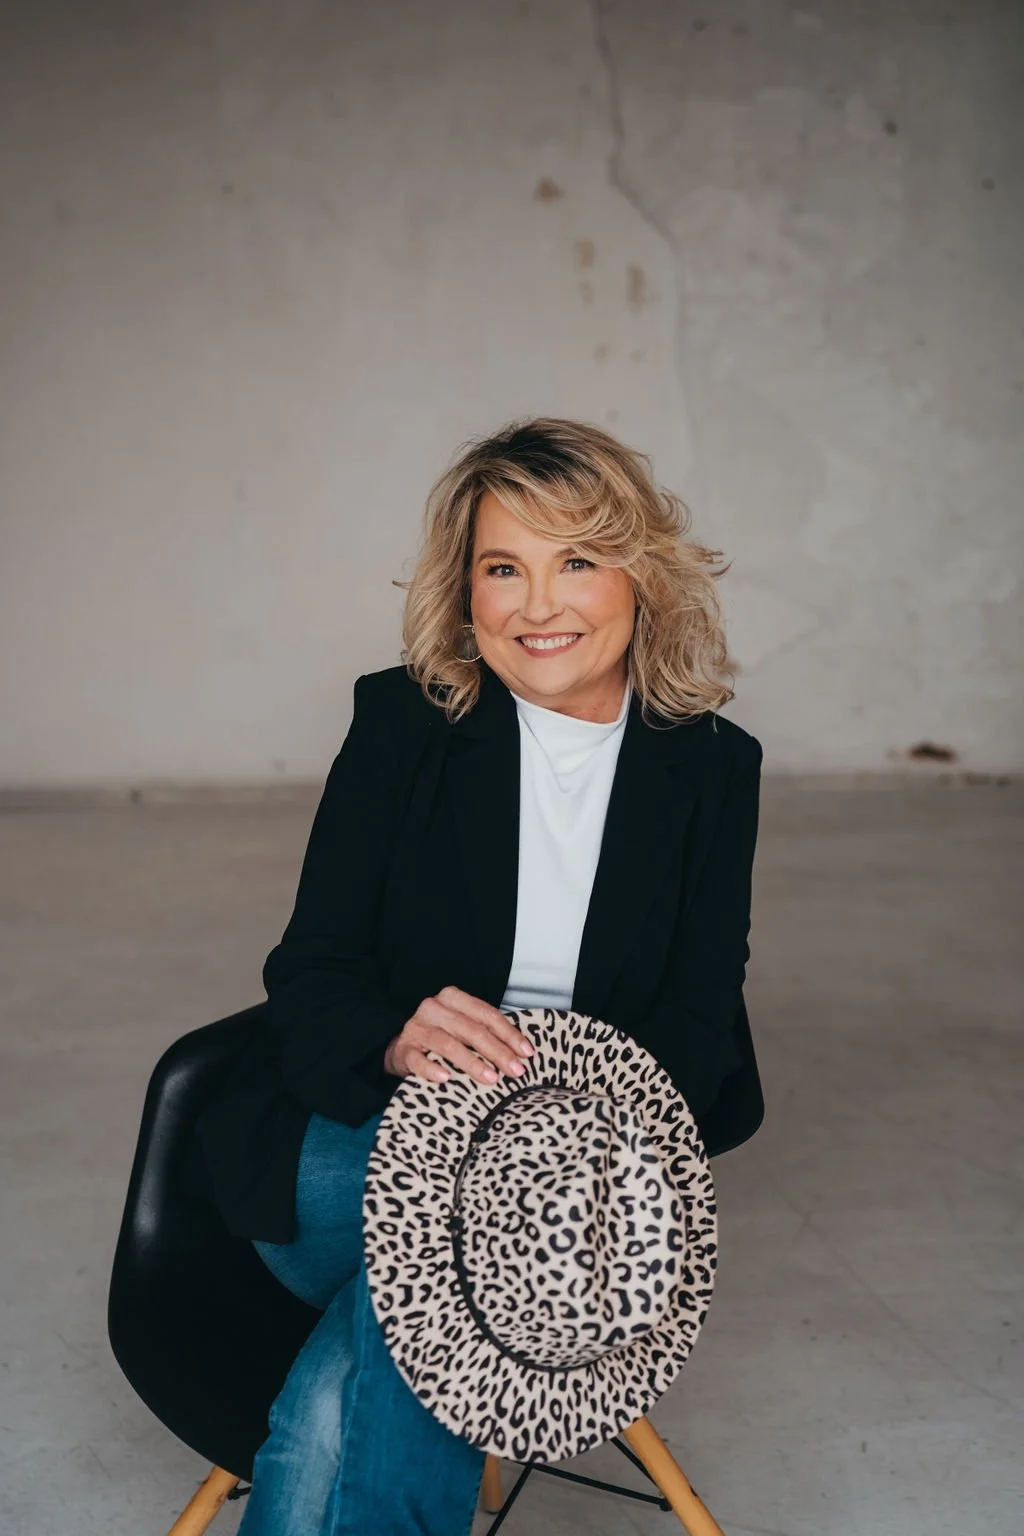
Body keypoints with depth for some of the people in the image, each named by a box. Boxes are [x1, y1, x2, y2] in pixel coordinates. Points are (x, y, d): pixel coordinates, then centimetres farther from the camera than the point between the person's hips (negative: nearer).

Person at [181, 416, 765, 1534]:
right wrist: (398, 1035, -28)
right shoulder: (403, 722, -1)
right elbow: (309, 972, -3)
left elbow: (702, 1014, 1)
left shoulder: (710, 767, 3)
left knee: (345, 1395, -29)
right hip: (362, 1135, 0)